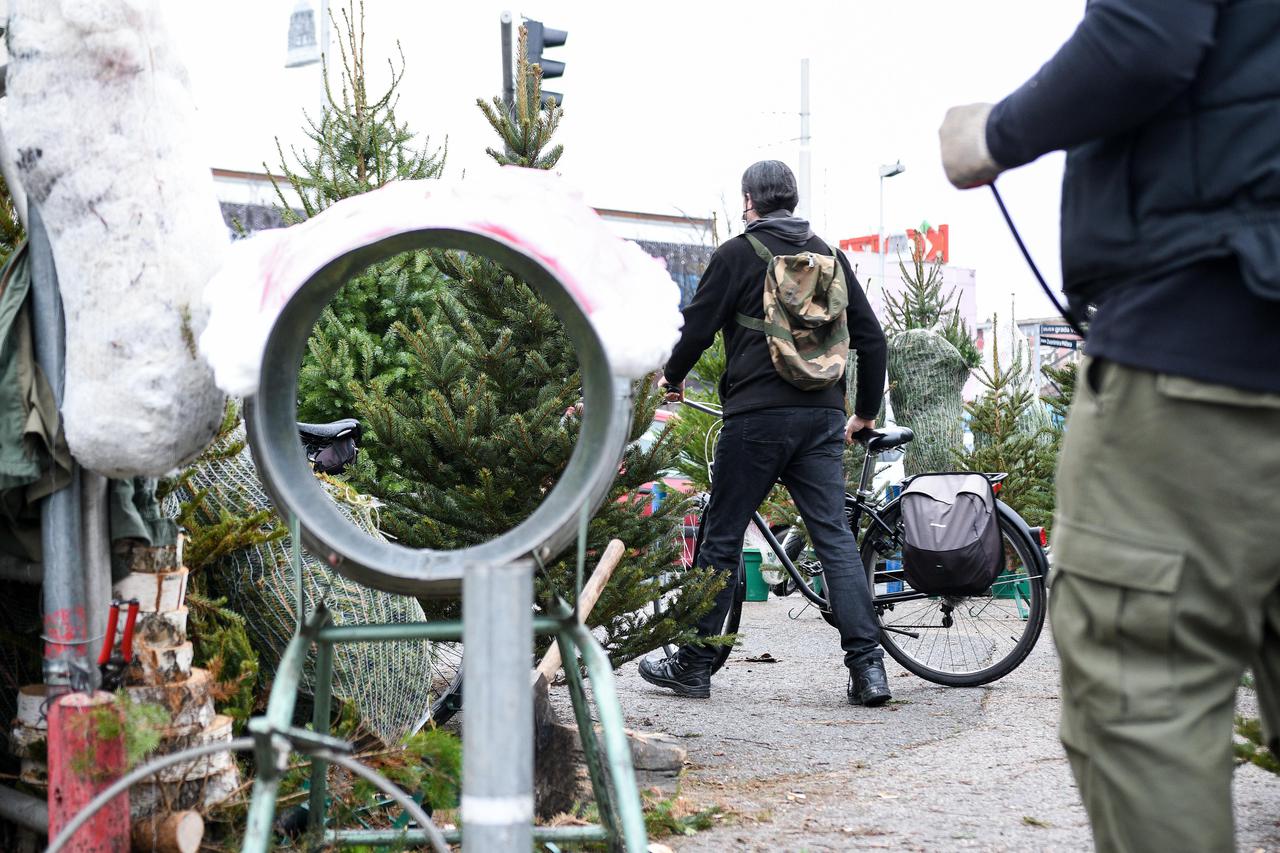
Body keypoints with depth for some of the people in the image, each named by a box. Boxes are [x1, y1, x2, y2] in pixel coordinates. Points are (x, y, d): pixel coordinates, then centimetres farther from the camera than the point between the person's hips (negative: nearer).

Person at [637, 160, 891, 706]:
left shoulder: (737, 254, 1)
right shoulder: (829, 257, 15)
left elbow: (698, 326, 1)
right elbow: (870, 337, 15)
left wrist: (672, 377, 21)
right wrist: (866, 411, 24)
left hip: (757, 416, -4)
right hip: (823, 416, 4)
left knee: (722, 538, 4)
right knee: (836, 538, 3)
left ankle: (693, 665, 12)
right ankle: (868, 668, -3)